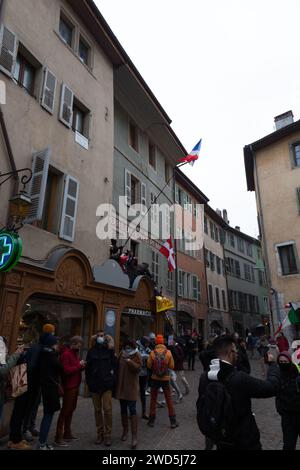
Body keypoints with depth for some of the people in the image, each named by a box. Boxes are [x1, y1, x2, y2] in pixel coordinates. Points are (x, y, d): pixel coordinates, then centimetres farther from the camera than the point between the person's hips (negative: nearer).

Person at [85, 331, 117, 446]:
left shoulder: (110, 350, 0)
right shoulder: (92, 351, 4)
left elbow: (114, 366, 0)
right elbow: (87, 368, 5)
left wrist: (113, 381, -6)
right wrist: (89, 383, 0)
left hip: (107, 385, -2)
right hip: (95, 385, 2)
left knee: (107, 410, -3)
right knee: (97, 410, 11)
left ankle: (107, 435, 10)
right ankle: (100, 434, 24)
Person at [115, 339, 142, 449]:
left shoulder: (137, 356, -8)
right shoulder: (122, 354, 4)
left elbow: (138, 368, -21)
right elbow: (118, 367, 14)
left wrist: (129, 361, -32)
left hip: (131, 387, -5)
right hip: (121, 386, 5)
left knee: (132, 410, -5)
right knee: (123, 410, 16)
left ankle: (134, 436, 1)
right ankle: (125, 430, 34)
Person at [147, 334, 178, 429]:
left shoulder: (152, 353, -13)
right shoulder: (168, 352, -12)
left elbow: (149, 366, -8)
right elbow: (172, 366, -8)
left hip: (155, 378, 0)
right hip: (165, 379, 0)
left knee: (153, 399, 14)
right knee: (169, 399, 12)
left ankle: (151, 420, 23)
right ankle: (173, 421, 17)